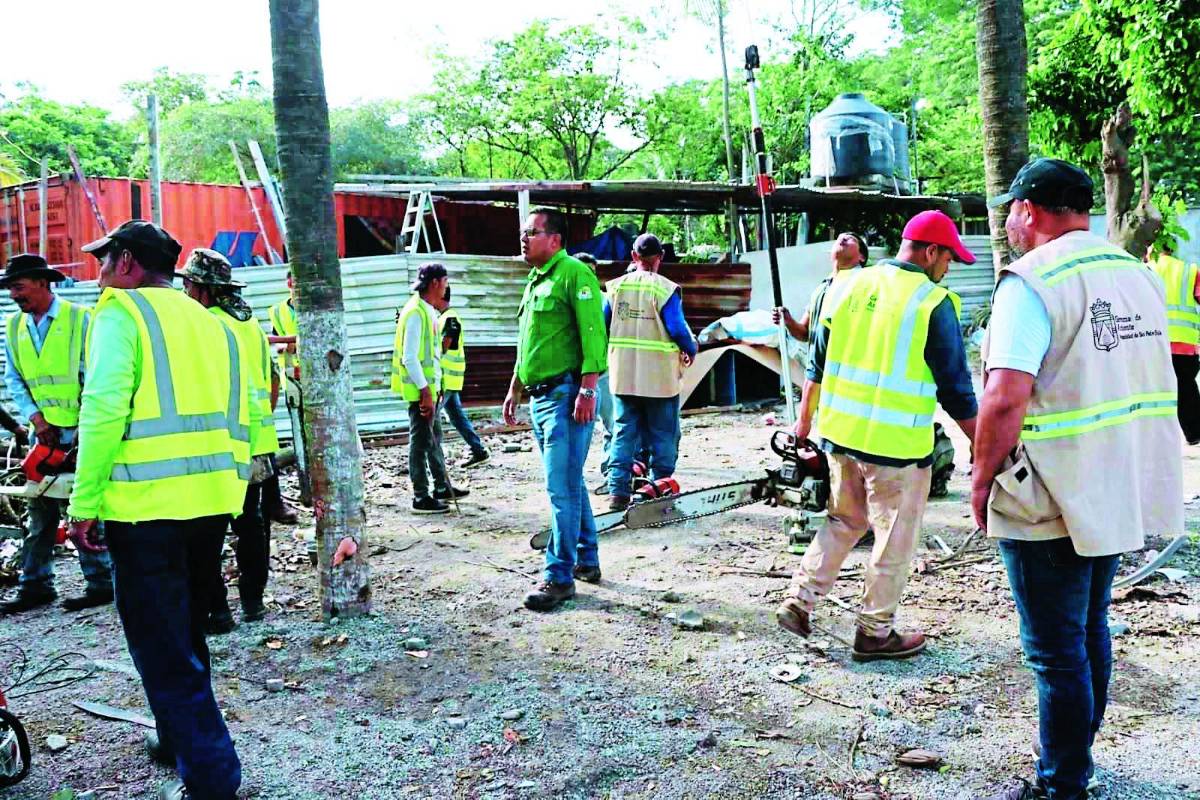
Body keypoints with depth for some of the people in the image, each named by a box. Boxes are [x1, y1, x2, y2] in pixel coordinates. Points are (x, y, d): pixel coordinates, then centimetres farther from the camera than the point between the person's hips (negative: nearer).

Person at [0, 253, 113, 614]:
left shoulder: (80, 318, -6)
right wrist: (37, 420, -6)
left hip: (80, 431, -5)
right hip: (44, 433, 5)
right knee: (40, 511, 9)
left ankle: (101, 583, 6)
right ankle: (35, 586, 17)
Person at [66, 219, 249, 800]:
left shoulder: (122, 311, -2)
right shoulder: (208, 322, 17)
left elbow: (104, 407, -14)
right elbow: (236, 414, 14)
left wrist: (84, 502, -12)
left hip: (148, 504, -7)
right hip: (213, 501, 7)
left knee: (162, 647, 2)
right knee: (185, 635, 23)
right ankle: (180, 737, 38)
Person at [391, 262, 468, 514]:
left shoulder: (429, 311, 13)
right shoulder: (415, 312, -17)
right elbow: (409, 357, -22)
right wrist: (425, 392, -23)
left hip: (430, 386, 10)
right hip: (420, 389, -10)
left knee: (434, 438, 18)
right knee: (421, 442, -4)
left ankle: (442, 488, 30)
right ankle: (421, 497, 3)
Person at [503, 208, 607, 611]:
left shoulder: (574, 273, -9)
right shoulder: (535, 281, 20)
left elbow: (594, 334, -17)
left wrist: (587, 390, -23)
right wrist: (514, 390, 25)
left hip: (566, 395, -10)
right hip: (540, 396, 10)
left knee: (562, 488, -9)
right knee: (569, 483, 16)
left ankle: (560, 575, -4)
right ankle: (586, 559, 27)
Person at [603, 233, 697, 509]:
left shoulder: (615, 287, 2)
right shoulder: (665, 289, -11)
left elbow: (602, 326, 5)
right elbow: (678, 329, -14)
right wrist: (691, 351, 6)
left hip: (623, 375, 4)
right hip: (660, 379, -4)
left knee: (624, 433, 9)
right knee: (664, 437, 7)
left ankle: (618, 491, 4)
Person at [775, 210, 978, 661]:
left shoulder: (853, 285, 6)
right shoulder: (933, 302, -11)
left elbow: (819, 360, 13)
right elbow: (955, 387, -8)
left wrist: (805, 418, 23)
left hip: (840, 433, 6)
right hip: (897, 444, -6)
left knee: (844, 521, 23)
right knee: (895, 539, 10)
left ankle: (799, 600, 18)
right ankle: (876, 632, 20)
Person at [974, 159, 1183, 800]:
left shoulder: (1032, 279, -17)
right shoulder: (1138, 273, 9)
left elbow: (1005, 397, -26)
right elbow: (1150, 379, 17)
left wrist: (982, 479, -13)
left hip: (1051, 502, -8)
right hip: (1120, 493, 8)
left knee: (1056, 650, 4)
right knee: (1091, 630, 21)